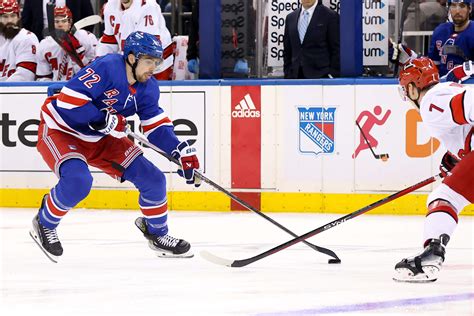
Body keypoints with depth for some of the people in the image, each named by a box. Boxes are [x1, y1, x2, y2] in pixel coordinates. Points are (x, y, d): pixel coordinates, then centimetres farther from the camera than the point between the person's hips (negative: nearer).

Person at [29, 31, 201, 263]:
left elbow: (156, 127, 3)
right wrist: (105, 120, -30)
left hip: (101, 139, 8)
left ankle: (157, 233, 23)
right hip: (60, 131, -7)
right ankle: (44, 224, -6)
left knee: (153, 179, -1)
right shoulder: (106, 68, -28)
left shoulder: (148, 88, -3)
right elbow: (69, 99, -32)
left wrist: (181, 151, -11)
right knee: (77, 180, -34)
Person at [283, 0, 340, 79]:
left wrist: (333, 75, -9)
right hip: (296, 76, 4)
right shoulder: (290, 18, 14)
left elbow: (336, 50, -2)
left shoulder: (330, 16, -1)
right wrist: (287, 75, 10)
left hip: (320, 76, -4)